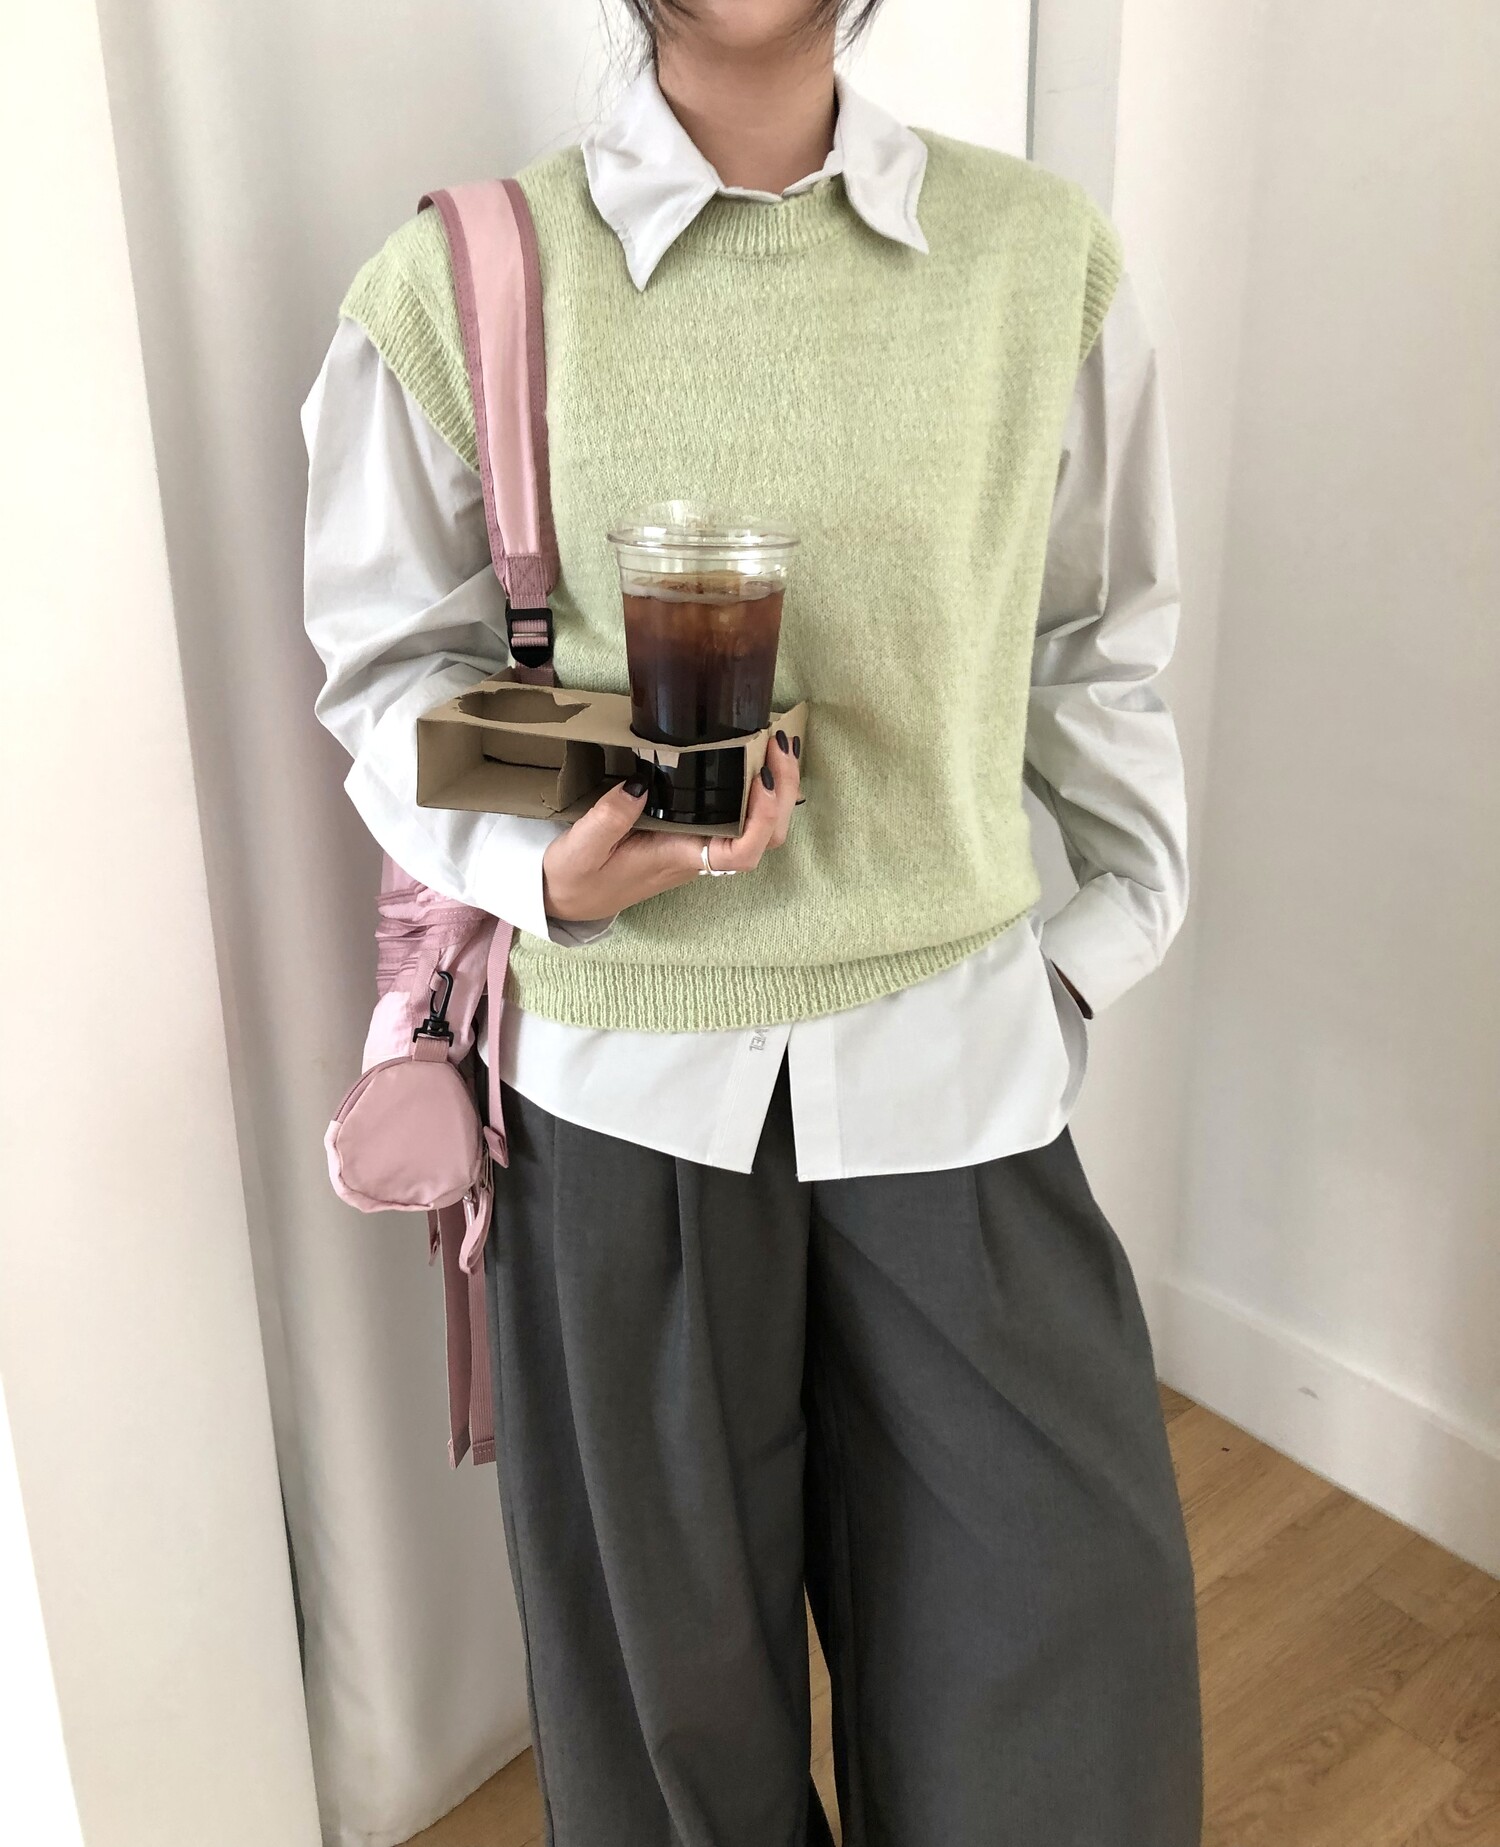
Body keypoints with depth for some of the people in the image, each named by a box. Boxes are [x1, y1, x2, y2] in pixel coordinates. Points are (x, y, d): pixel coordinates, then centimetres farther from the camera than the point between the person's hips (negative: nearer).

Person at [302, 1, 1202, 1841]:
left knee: (1064, 1613, 11)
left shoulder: (1043, 254, 1)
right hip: (628, 1049, -1)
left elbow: (1097, 650, 11)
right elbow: (393, 666, 3)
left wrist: (1109, 930, 9)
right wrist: (550, 868, -15)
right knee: (667, 1611, 16)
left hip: (951, 1039, 2)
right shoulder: (458, 285, -5)